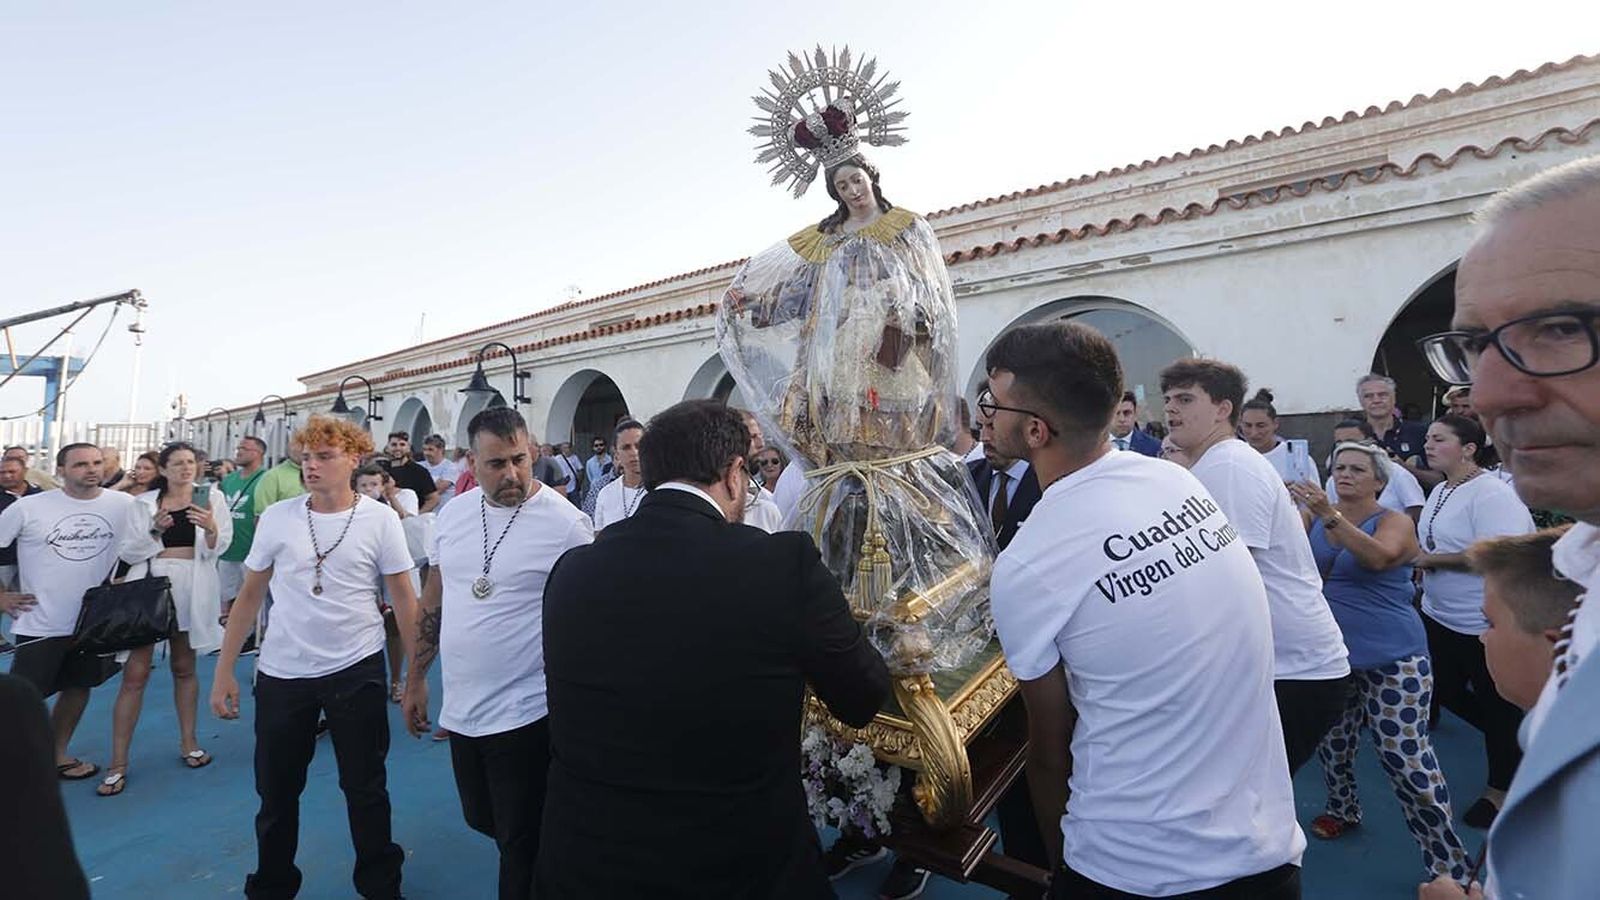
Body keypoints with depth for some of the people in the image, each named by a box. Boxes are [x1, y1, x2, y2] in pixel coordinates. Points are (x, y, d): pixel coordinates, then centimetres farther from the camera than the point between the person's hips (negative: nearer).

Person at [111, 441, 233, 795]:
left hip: (191, 588, 0)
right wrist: (154, 531, -17)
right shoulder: (143, 503, 3)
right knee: (135, 673, -3)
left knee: (184, 667, 14)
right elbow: (127, 551, 0)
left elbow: (218, 548, -4)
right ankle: (118, 764, 6)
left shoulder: (211, 498, 2)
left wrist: (211, 528, -25)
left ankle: (188, 742, 27)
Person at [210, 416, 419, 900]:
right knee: (276, 791, 15)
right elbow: (249, 595, 7)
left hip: (357, 669, -2)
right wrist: (224, 671, 6)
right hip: (281, 673, 2)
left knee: (366, 788, 10)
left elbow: (404, 599, -3)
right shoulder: (276, 516, -2)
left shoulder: (380, 519, -8)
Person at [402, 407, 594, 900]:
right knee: (483, 822, 26)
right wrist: (416, 679, 13)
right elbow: (433, 601, 12)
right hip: (460, 710, 7)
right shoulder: (453, 513, 1)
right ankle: (547, 852, 51)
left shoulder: (566, 523, -17)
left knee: (522, 846, 8)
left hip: (524, 715, -7)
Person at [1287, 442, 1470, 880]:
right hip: (1331, 652, 5)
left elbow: (1379, 556, -30)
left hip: (1390, 657, -4)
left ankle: (1450, 864, 9)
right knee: (1332, 742, 16)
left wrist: (1330, 516, -41)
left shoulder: (1395, 521, -9)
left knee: (1406, 757, -5)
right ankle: (1342, 809, 40)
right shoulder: (1317, 516, 3)